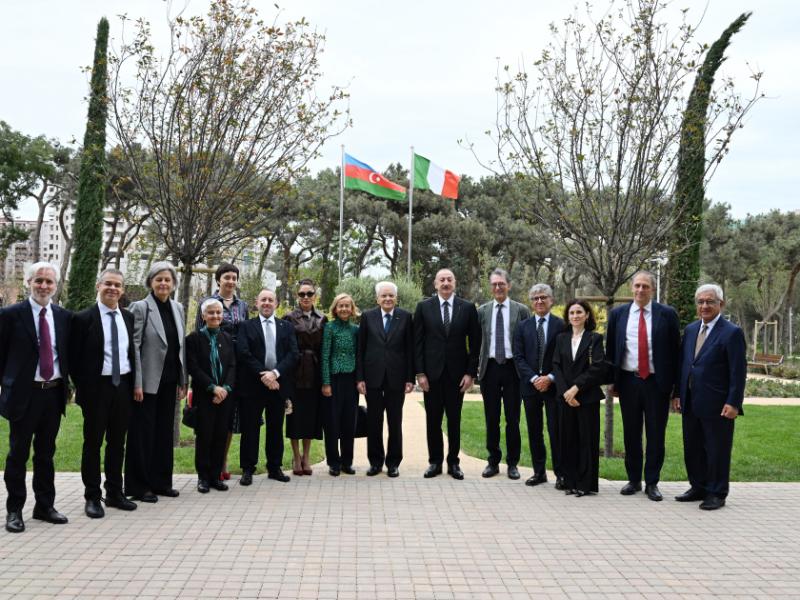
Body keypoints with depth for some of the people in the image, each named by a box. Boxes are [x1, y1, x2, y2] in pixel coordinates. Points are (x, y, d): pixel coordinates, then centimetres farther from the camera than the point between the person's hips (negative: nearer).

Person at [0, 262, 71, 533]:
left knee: (46, 453, 14)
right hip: (24, 394, -4)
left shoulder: (64, 316, 6)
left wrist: (66, 384, 7)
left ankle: (45, 506, 25)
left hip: (54, 393, 4)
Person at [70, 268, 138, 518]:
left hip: (123, 387, 4)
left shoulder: (128, 317, 8)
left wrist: (133, 384, 6)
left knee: (117, 443, 12)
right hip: (96, 388, -4)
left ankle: (114, 493, 23)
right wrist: (82, 388, -7)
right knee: (93, 443, 5)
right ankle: (92, 497, 15)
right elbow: (74, 358, -5)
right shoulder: (84, 318, -6)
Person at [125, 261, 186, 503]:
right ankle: (139, 486, 12)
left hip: (169, 382, 6)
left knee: (164, 431, 12)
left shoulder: (178, 308, 9)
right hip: (148, 381, -6)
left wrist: (183, 381, 10)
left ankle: (161, 481, 22)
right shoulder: (141, 307, -8)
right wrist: (136, 383, -16)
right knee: (143, 433, 2)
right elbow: (134, 347, -11)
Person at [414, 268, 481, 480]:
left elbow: (475, 343, 3)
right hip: (431, 373, 0)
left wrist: (471, 373, -3)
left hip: (457, 373, 0)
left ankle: (453, 462, 18)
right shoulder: (424, 307, 1)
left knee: (454, 420, 8)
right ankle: (435, 462, 18)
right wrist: (420, 373, -5)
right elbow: (417, 342, 0)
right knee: (433, 420, 6)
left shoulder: (468, 308, 2)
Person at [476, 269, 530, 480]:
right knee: (491, 418, 7)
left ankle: (512, 463, 15)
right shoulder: (482, 311, 7)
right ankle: (493, 461, 18)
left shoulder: (521, 310, 2)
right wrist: (476, 365, 2)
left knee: (513, 419, 4)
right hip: (490, 368, 2)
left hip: (513, 368, -1)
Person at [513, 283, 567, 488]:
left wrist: (550, 378, -13)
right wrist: (534, 378, -11)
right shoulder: (523, 327, 7)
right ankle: (539, 471, 18)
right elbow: (519, 357, 2)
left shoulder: (561, 325, 0)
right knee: (534, 431, 9)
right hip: (530, 385, 3)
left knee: (556, 431, -1)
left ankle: (560, 474, 7)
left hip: (554, 385, -3)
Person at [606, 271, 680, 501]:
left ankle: (652, 483, 16)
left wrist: (675, 383, -4)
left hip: (657, 382, -2)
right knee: (631, 434, 11)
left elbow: (675, 350, 0)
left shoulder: (667, 314, -1)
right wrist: (612, 380, 5)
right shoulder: (618, 314, 5)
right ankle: (633, 480, 23)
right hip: (628, 381, 2)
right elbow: (610, 349, 9)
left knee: (656, 435, 4)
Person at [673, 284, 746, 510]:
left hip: (717, 405, -7)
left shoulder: (732, 333, -9)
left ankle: (717, 494, 16)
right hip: (690, 403, 7)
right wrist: (677, 394, 10)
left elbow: (738, 372, -12)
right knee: (692, 448, 14)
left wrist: (733, 403, -16)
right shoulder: (690, 330, 11)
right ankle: (698, 488, 28)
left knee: (717, 450, 4)